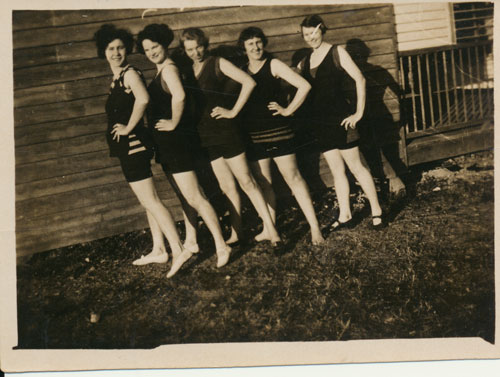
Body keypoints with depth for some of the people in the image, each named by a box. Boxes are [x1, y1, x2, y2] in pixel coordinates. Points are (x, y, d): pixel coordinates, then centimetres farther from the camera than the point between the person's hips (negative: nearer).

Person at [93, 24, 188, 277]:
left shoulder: (130, 73, -13)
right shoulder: (116, 79, 15)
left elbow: (143, 99, -32)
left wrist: (128, 128, -22)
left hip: (133, 144, -10)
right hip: (128, 146, 10)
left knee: (149, 200, -9)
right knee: (148, 201, 14)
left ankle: (178, 251, -7)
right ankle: (158, 251, 22)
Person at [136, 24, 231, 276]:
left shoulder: (169, 68, -14)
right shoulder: (160, 71, 15)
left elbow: (179, 97, -33)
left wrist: (174, 123, -21)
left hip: (175, 139, -10)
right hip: (166, 142, 10)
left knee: (194, 197, -9)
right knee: (184, 195, 17)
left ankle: (221, 246, -4)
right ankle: (191, 242, 27)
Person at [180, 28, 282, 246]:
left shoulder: (217, 63, -3)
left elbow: (249, 82, -12)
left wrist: (233, 111, -12)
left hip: (225, 130, -4)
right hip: (205, 135, 5)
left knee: (246, 181, -6)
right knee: (227, 187, 10)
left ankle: (270, 229, -3)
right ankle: (236, 233, 17)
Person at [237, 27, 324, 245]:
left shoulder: (273, 65, -1)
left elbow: (304, 86, -8)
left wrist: (288, 110, -9)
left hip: (278, 132, -4)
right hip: (254, 136, 4)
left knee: (293, 178, -4)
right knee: (263, 184, 9)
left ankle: (314, 227, -1)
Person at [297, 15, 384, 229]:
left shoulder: (337, 53, -4)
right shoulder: (305, 62, 11)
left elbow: (359, 79, -9)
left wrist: (359, 113, -13)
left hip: (340, 118, -5)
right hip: (319, 121, 5)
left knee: (356, 167, -1)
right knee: (337, 171, 10)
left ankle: (376, 211, 9)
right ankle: (345, 216, 17)